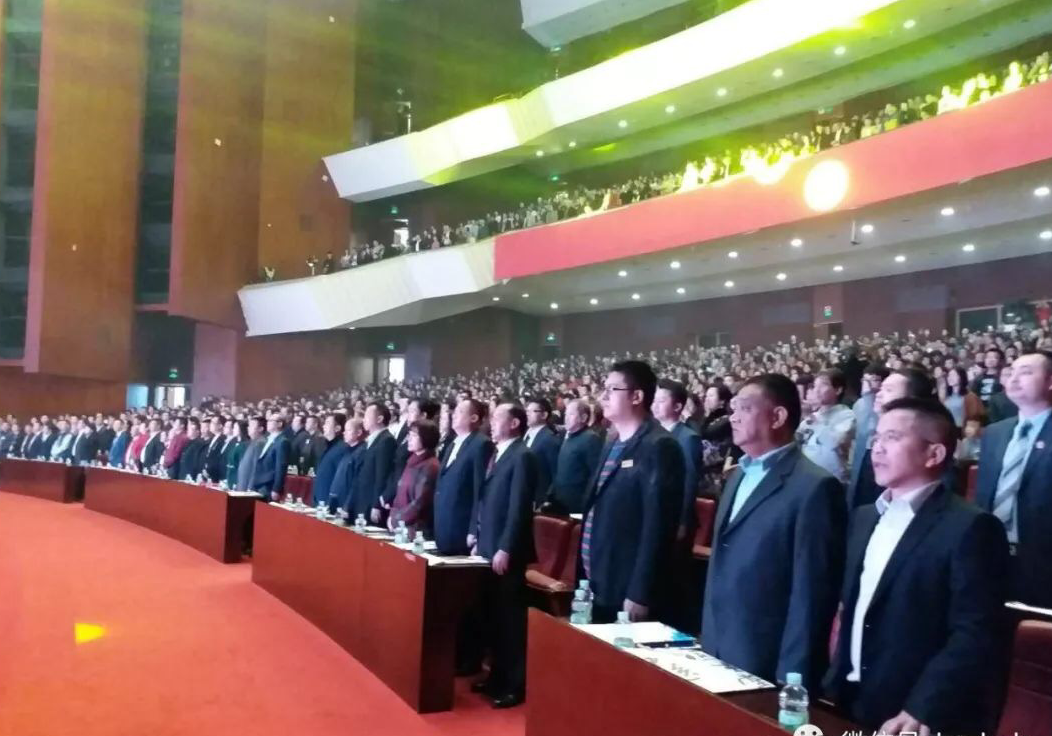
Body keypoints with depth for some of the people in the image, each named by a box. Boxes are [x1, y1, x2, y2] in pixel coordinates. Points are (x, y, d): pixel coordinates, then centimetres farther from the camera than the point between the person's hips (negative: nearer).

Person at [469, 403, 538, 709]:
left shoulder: (523, 457, -13)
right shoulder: (496, 455, 14)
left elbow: (519, 507, -18)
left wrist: (505, 549, -20)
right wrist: (475, 534, 12)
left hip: (506, 552, -8)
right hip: (487, 548, 8)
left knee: (510, 617, 0)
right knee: (493, 616, 15)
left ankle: (516, 684, 10)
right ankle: (498, 675, 27)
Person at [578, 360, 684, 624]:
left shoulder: (659, 447, -15)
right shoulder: (612, 446, 15)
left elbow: (657, 525, -20)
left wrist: (639, 594, -21)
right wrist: (585, 576, 15)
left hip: (628, 592, -8)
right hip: (597, 585, 8)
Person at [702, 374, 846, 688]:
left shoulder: (814, 487, -14)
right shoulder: (739, 476, 12)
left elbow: (812, 593, -17)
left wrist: (791, 678, -17)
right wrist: (708, 641, 13)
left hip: (766, 668, -7)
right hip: (717, 655, 7)